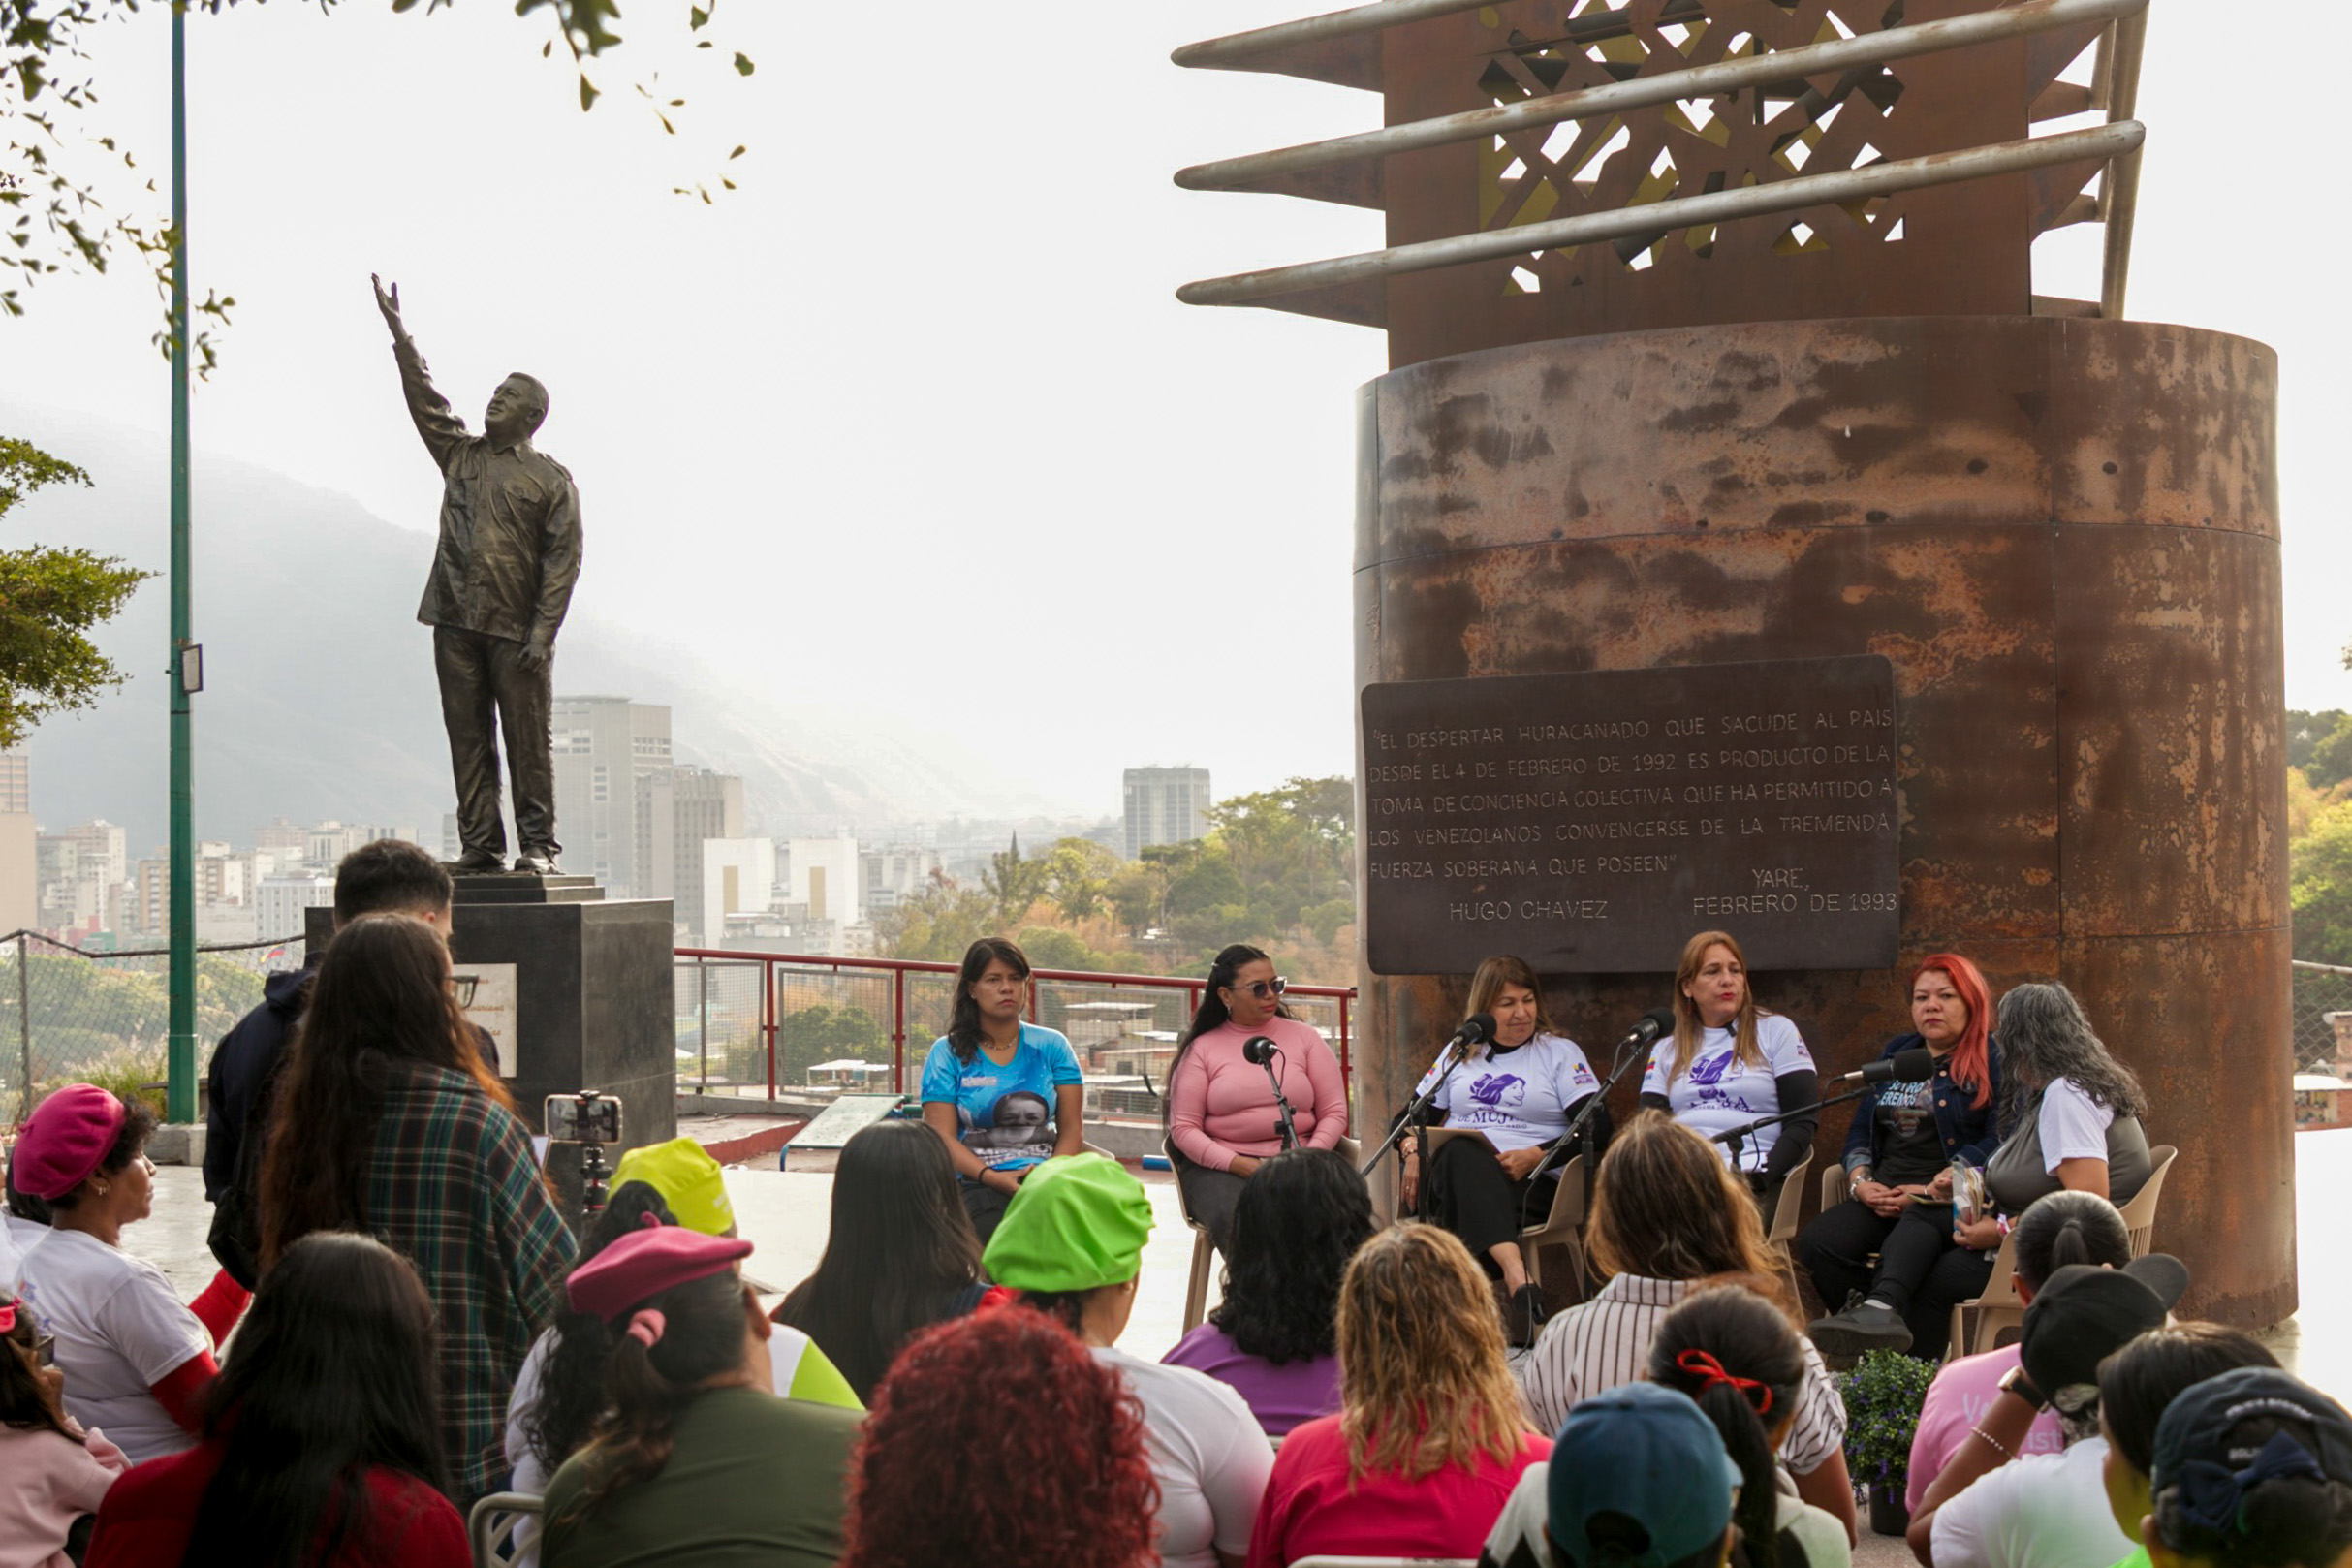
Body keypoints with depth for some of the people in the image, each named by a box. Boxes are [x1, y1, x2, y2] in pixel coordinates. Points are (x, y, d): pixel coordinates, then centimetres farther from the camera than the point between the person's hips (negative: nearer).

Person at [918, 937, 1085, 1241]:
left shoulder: (1051, 1046, 15)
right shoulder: (947, 1053, 10)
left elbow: (1072, 1129, 11)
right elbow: (942, 1137, 2)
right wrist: (992, 1177, -15)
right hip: (975, 1184, -1)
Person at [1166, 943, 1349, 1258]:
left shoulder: (1303, 1037, 15)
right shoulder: (1201, 1049, 10)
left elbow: (1334, 1112, 11)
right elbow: (1183, 1128, 1)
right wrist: (1241, 1165, -13)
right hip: (1221, 1167, -1)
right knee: (1235, 1220, -35)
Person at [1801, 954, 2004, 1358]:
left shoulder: (1991, 1060, 5)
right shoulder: (1896, 1053, 25)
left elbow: (1997, 1142, -7)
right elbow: (1860, 1131, 24)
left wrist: (1931, 1191, -14)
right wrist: (1861, 1182, 2)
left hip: (1957, 1202, -5)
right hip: (1884, 1198, 5)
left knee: (1917, 1223, -41)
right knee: (1816, 1241, -25)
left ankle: (1881, 1307, -66)